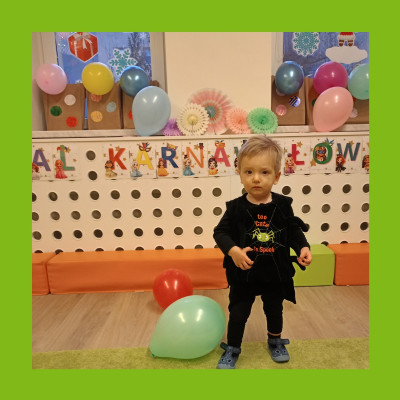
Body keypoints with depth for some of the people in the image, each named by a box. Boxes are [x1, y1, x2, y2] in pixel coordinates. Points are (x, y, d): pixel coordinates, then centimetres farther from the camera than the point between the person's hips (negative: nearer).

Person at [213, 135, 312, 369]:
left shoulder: (283, 205, -10)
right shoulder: (236, 207, -15)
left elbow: (294, 230, 1)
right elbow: (221, 232, -13)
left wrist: (303, 247, -14)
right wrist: (233, 250, -28)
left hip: (276, 272, 2)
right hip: (244, 272, -2)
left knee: (275, 310, 25)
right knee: (238, 313, 13)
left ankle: (275, 342, 52)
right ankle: (233, 348, 37)